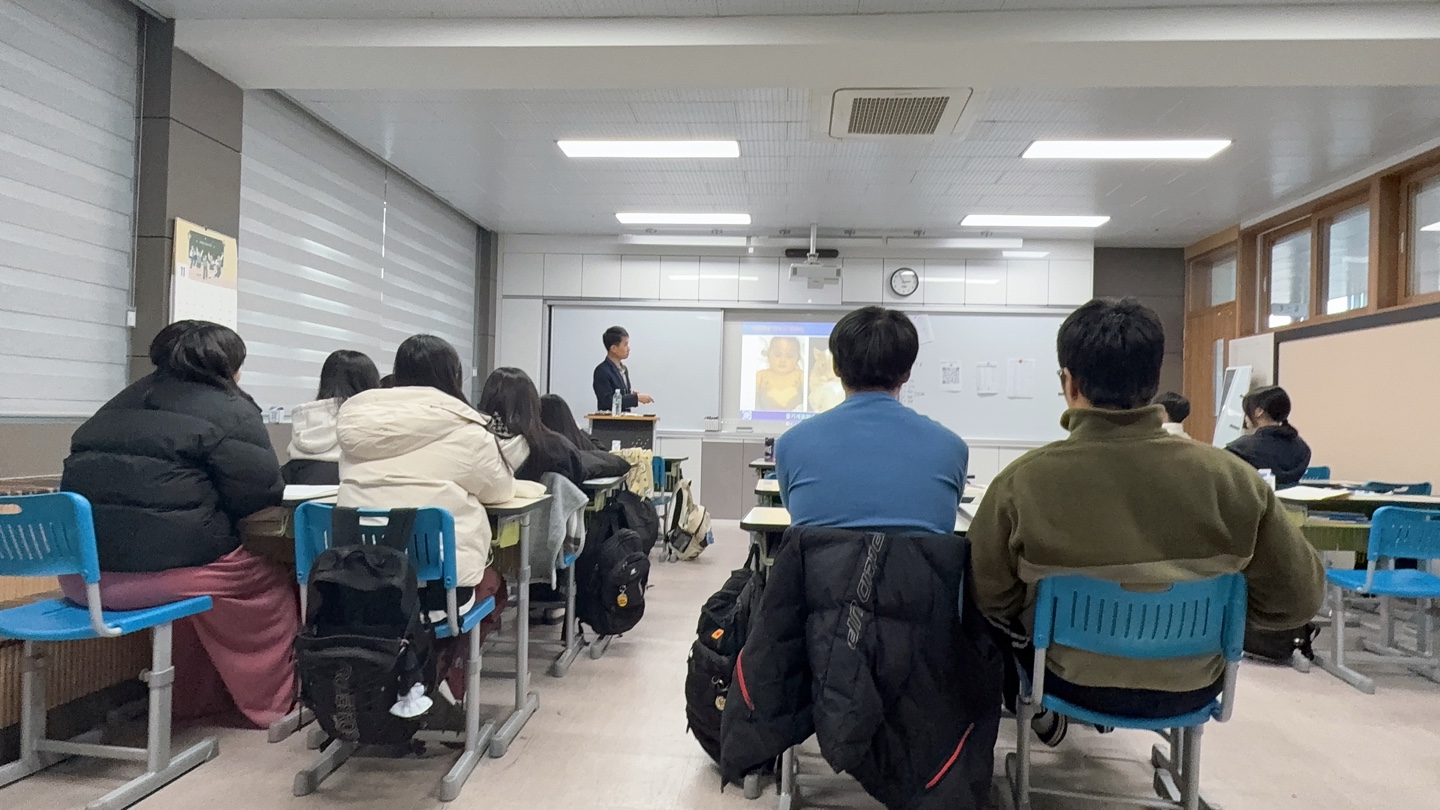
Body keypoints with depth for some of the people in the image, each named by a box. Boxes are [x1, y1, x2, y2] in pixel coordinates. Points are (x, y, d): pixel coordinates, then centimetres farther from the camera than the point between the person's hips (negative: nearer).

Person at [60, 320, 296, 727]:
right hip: (156, 568, -8)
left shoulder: (122, 404, 19)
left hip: (82, 571, 8)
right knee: (273, 587, 14)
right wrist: (215, 499, 14)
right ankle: (273, 704, 22)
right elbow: (262, 488, -8)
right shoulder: (229, 411, -3)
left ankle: (196, 701, 37)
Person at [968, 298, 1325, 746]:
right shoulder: (1229, 476, -19)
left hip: (1075, 681, -2)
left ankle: (1042, 716, 46)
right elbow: (1298, 598, -7)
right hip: (1191, 687, 3)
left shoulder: (1022, 481, -24)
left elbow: (990, 600, -12)